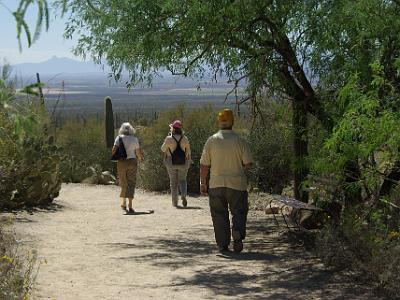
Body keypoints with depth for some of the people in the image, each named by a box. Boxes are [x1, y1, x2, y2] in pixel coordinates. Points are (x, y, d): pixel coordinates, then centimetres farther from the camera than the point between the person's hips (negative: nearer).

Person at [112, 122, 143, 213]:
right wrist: (140, 158, 23)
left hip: (121, 162, 0)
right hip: (132, 162, 0)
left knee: (123, 183, 16)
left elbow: (114, 149, -12)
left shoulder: (119, 138, -3)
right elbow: (138, 152, 3)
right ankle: (130, 205, -9)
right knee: (131, 183, 1)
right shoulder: (135, 139, -1)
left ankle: (123, 203, 27)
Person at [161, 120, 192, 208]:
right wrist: (189, 161, 19)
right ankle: (183, 195, -14)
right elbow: (188, 151, 5)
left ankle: (175, 202, 8)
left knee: (173, 182, 9)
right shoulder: (185, 138, -2)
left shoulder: (169, 139, -9)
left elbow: (163, 149, 3)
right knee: (182, 180, 13)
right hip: (183, 163, 1)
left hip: (172, 163, -1)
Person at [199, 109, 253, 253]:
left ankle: (223, 244, 7)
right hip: (237, 183, -1)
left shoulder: (211, 141, -3)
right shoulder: (240, 141, -5)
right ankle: (238, 232, -18)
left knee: (219, 215, 9)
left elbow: (204, 165, -2)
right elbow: (248, 163, -5)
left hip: (216, 184, 1)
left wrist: (202, 183, 6)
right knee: (239, 212, 9)